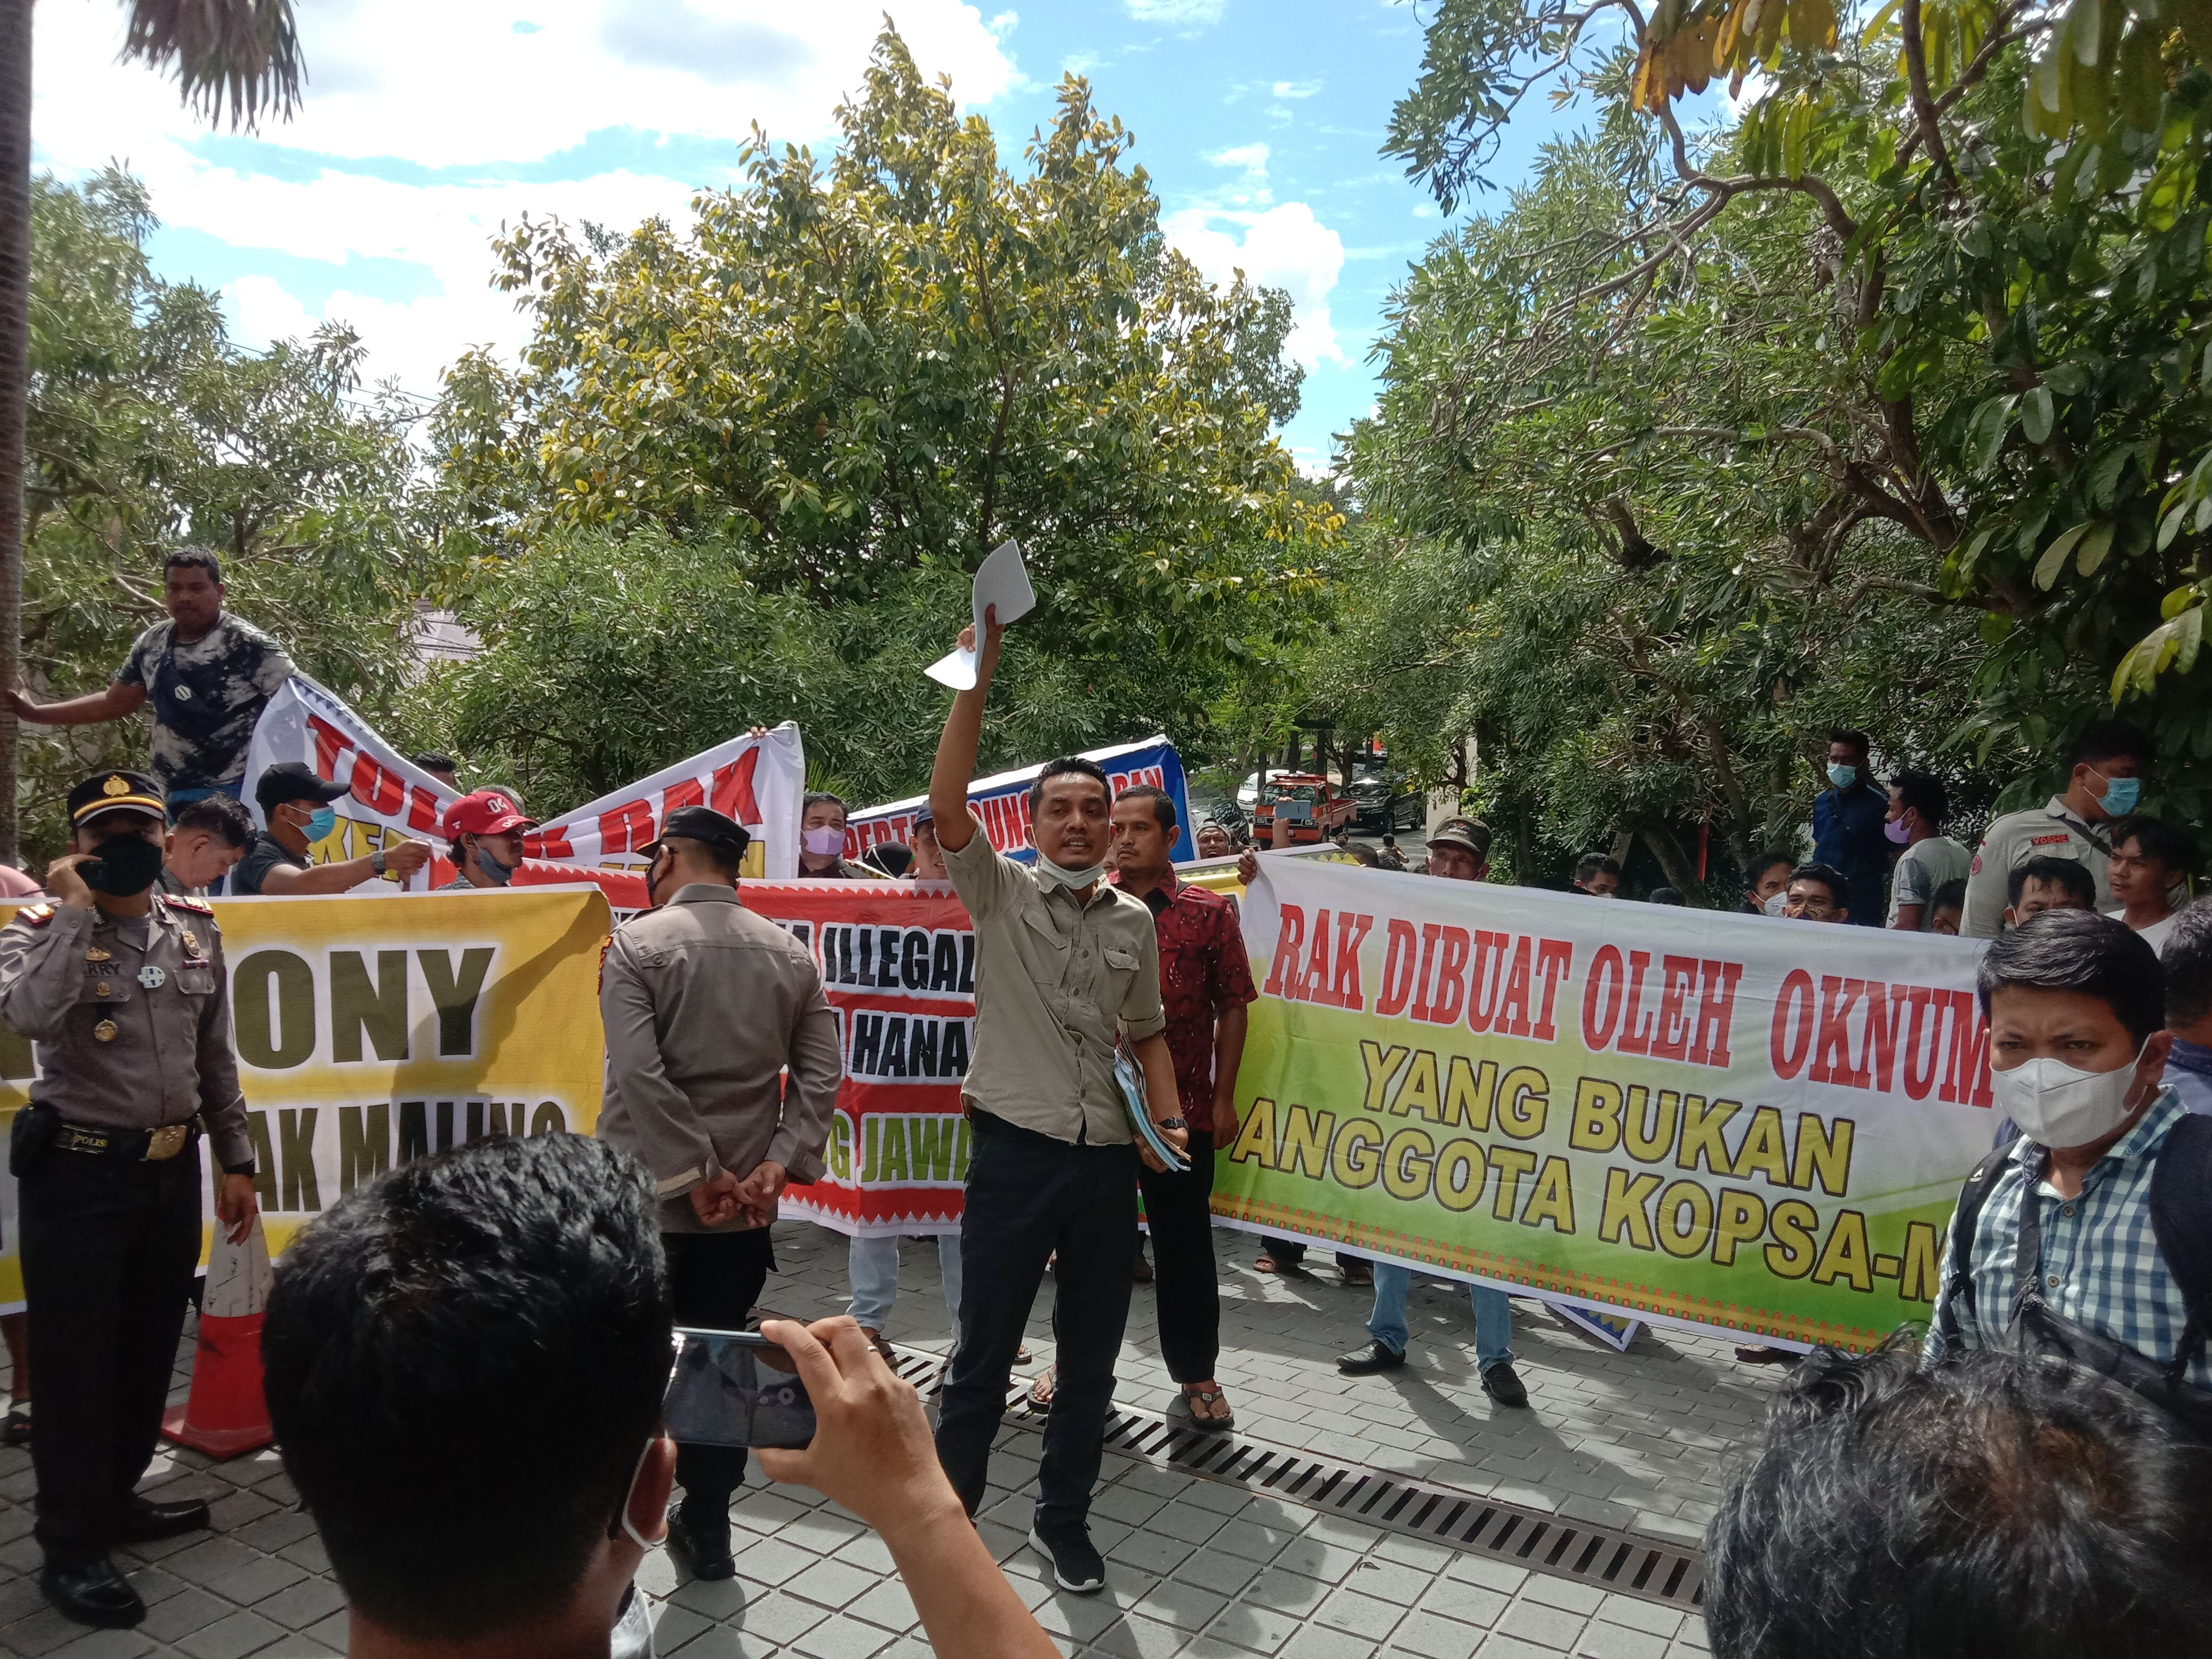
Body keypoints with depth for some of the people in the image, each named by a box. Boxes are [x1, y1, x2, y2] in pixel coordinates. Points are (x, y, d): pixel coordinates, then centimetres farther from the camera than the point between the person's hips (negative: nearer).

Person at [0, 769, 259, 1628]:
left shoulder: (196, 929, 5)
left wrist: (236, 1161, 11)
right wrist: (76, 911, -25)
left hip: (174, 1170, 5)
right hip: (78, 1174, -5)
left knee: (150, 1350, 17)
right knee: (77, 1361, 4)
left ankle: (115, 1500, 36)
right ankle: (71, 1546, 18)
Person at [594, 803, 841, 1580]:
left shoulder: (636, 944, -10)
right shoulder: (791, 955, 4)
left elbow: (640, 1075, -19)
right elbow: (820, 1077, -2)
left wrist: (700, 1176, -15)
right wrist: (777, 1165, -6)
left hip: (643, 1196, -3)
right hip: (744, 1206, 4)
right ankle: (707, 1530, 25)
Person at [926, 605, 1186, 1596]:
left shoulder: (1135, 922, 8)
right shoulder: (1000, 894, -3)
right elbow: (947, 803, -19)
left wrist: (1168, 1118, 2)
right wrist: (980, 674, -25)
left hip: (1108, 1162, 4)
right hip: (1017, 1153, -4)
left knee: (1091, 1361, 14)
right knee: (983, 1358, 6)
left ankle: (1063, 1521, 33)